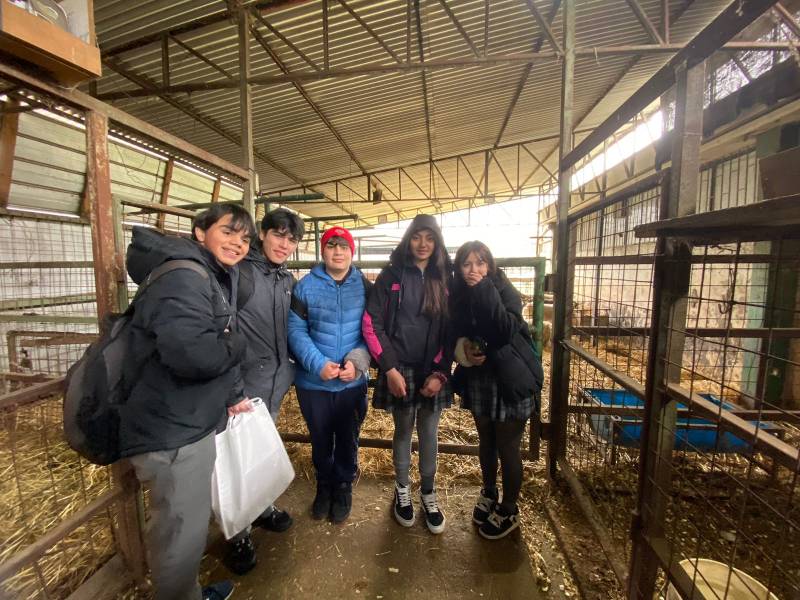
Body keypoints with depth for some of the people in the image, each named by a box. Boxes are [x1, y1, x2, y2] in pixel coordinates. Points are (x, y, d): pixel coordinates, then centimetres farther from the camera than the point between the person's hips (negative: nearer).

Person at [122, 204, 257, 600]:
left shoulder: (216, 278, 12)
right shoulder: (184, 277, -23)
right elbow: (193, 353, -38)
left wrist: (234, 395, 16)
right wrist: (235, 344, -18)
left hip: (190, 425, 11)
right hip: (172, 433, -11)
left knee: (186, 527, 28)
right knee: (181, 534, 10)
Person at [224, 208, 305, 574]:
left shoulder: (288, 279, 8)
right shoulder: (239, 272, -13)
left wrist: (291, 366, 11)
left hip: (276, 379, 7)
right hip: (244, 379, -6)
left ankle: (261, 507, 44)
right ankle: (238, 535, 28)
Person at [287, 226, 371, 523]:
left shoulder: (365, 286, -3)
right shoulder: (306, 285, -5)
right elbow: (296, 330, -9)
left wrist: (357, 361, -20)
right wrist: (318, 363, -21)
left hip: (352, 382, 0)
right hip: (313, 382, 0)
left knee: (348, 439, 18)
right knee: (320, 439, 20)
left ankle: (344, 487, 44)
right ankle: (324, 485, 47)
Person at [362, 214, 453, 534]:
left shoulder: (445, 278, 2)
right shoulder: (391, 275, -4)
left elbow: (451, 330, 0)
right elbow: (372, 324, -7)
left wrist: (440, 373, -7)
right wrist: (389, 368, -12)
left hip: (433, 371, 2)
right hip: (399, 369, -1)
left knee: (429, 432, 14)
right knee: (403, 430, 14)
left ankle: (428, 492, 37)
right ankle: (402, 490, 38)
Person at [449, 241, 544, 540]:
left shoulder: (505, 292, -15)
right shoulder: (458, 296, -3)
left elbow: (507, 331, -31)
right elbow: (454, 336, 7)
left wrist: (485, 290, -33)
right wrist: (464, 349, -14)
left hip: (510, 381, -4)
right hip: (478, 380, 4)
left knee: (507, 448, 9)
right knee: (486, 442, 21)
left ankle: (509, 510, 33)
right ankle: (489, 493, 46)